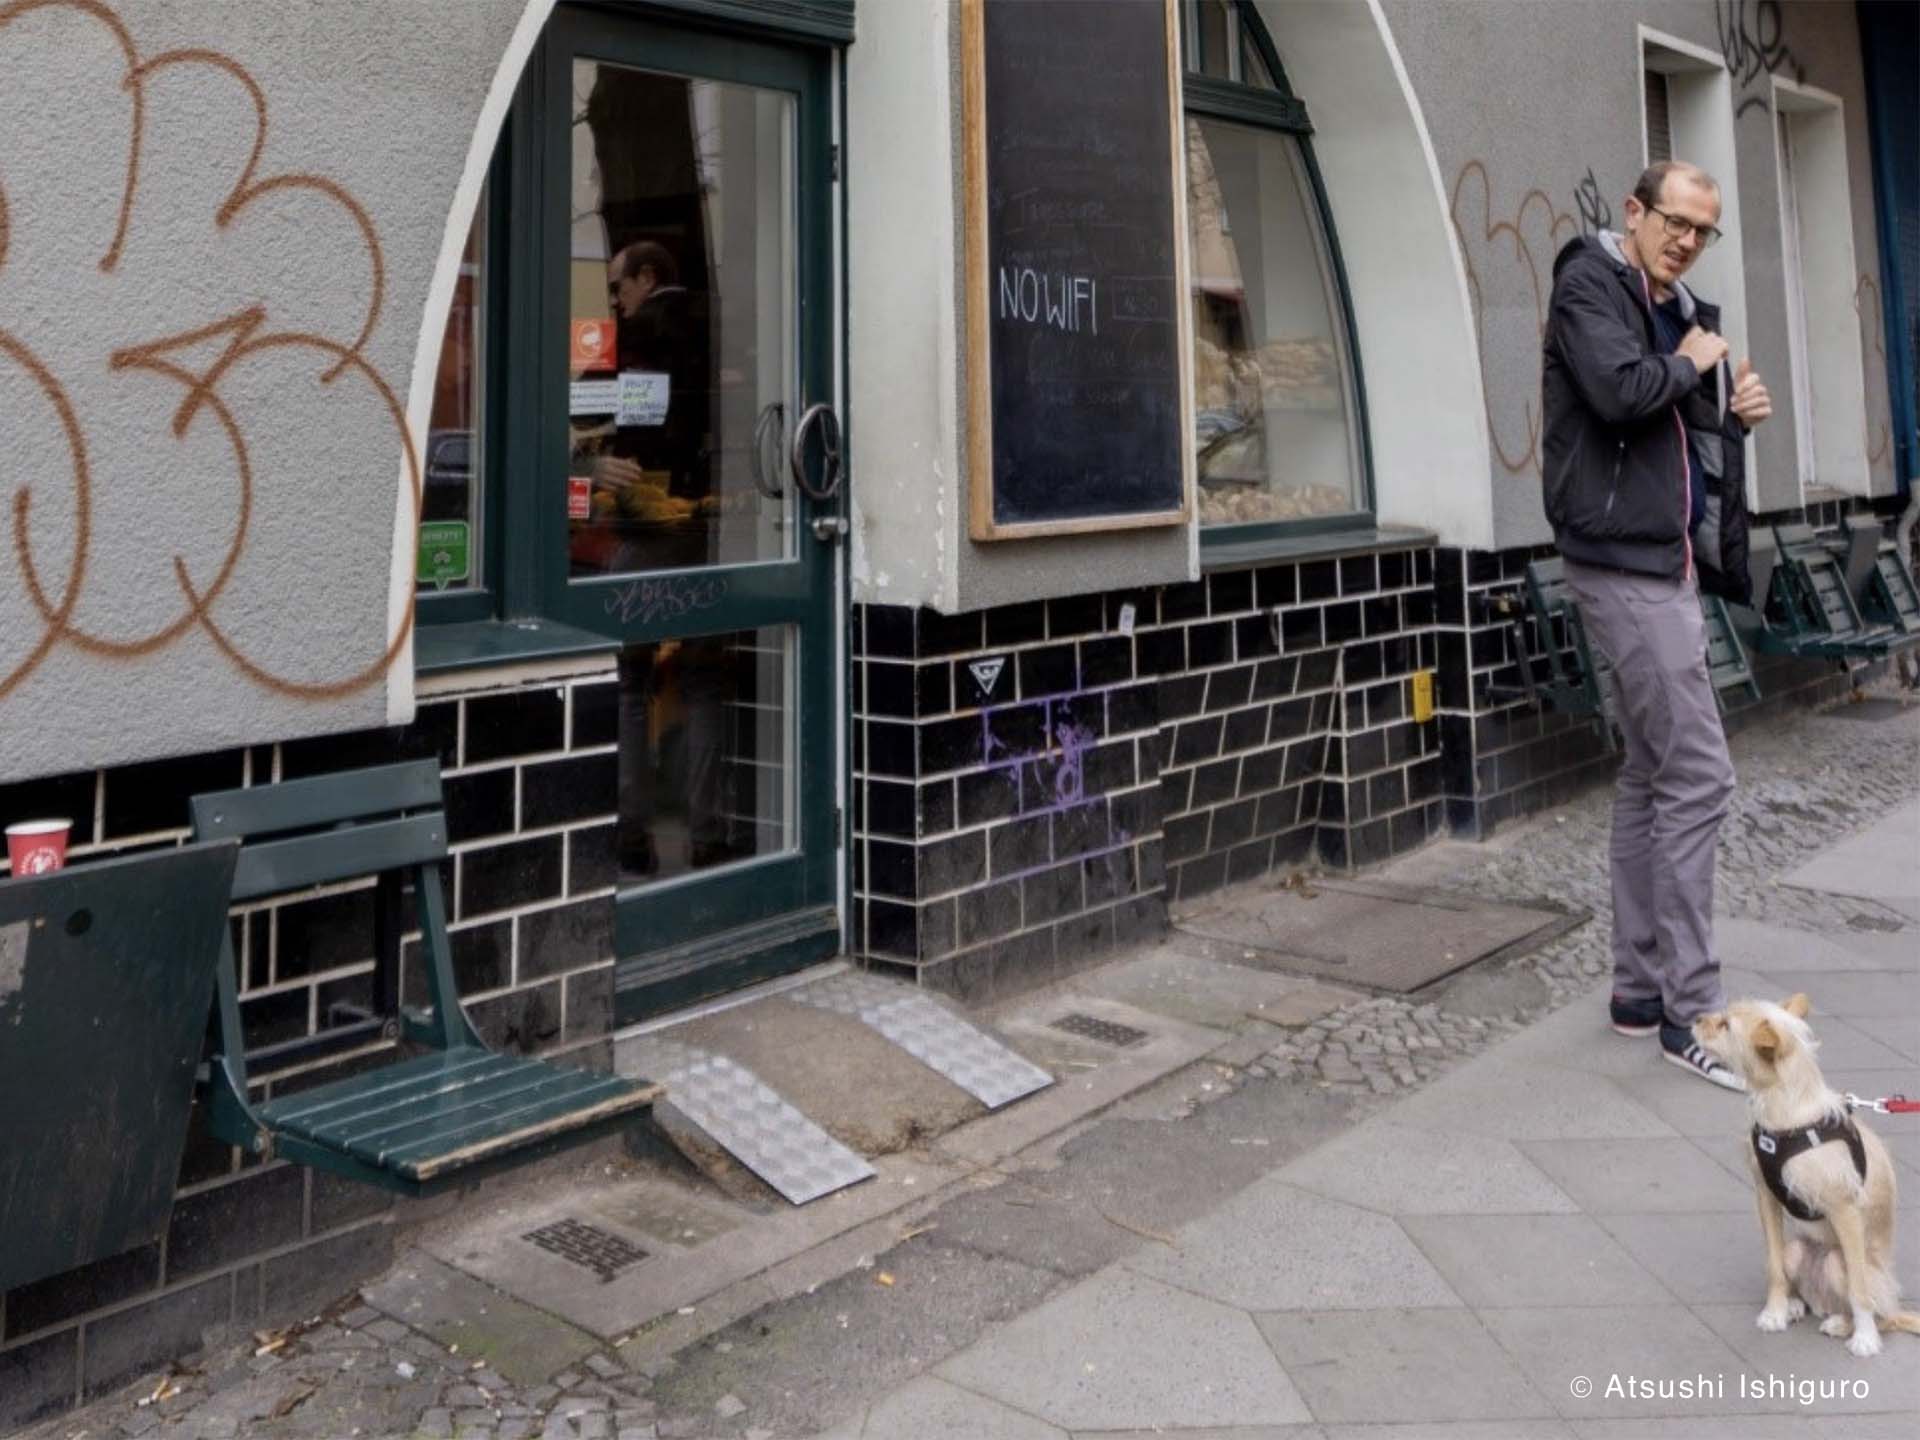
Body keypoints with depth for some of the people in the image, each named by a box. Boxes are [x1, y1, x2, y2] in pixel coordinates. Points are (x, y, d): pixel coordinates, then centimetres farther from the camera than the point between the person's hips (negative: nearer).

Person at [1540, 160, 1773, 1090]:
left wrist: (1736, 415, 5)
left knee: (1651, 778, 11)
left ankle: (1640, 988, 19)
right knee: (1698, 777, -11)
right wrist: (1691, 364, -5)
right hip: (1624, 561, -9)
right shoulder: (1589, 285, -6)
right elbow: (1621, 393, -23)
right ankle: (1692, 1012, -6)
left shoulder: (1680, 309, 20)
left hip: (1668, 560, 9)